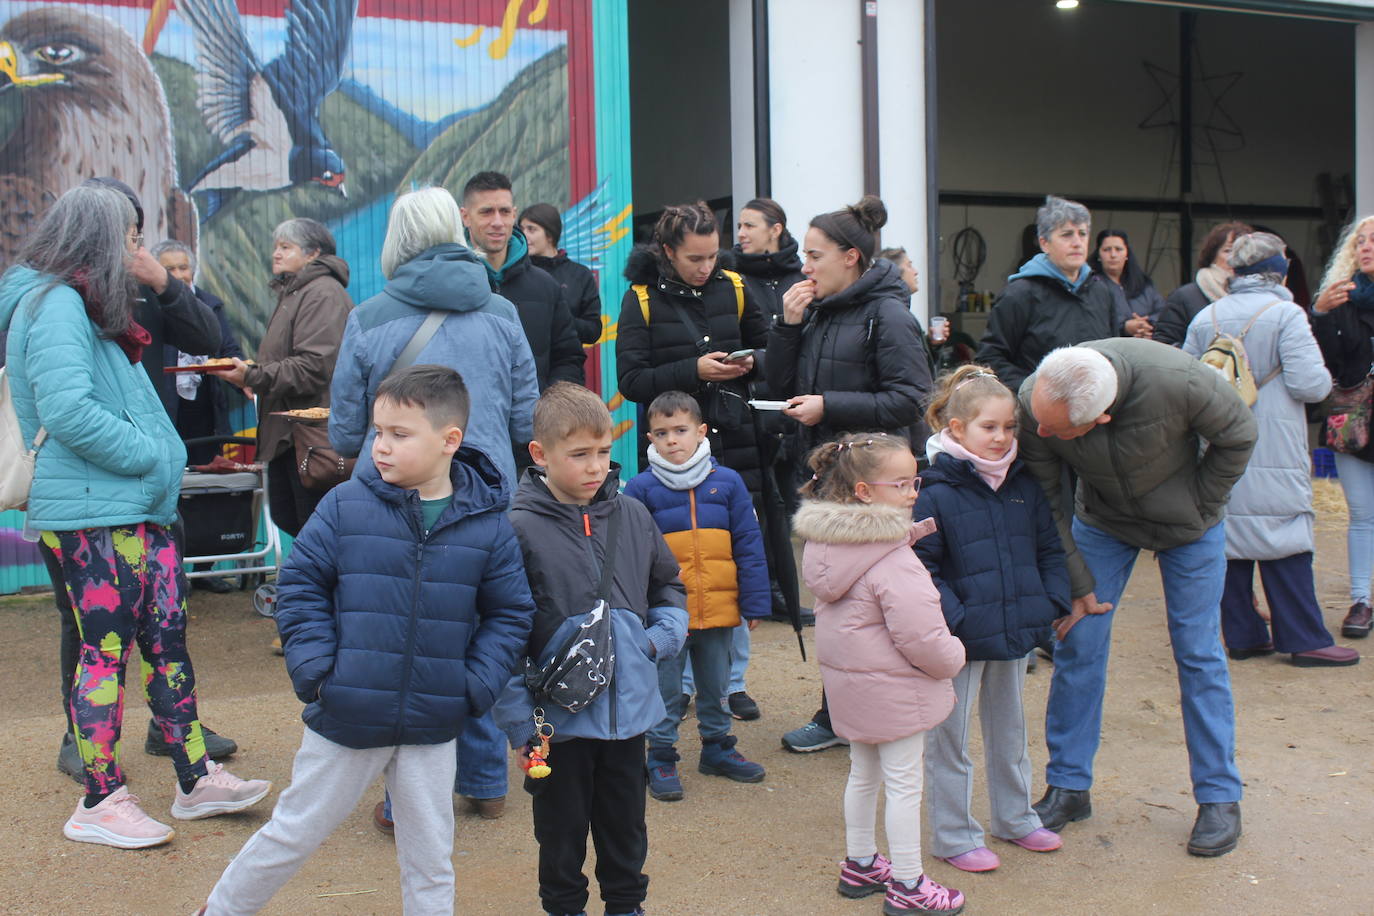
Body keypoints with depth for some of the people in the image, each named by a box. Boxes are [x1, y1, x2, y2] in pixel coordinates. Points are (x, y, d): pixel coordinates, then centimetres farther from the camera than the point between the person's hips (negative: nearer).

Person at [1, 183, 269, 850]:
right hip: (92, 513, -10)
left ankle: (196, 779, 18)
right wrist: (151, 454, -16)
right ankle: (100, 804, 7)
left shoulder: (92, 308, 20)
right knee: (107, 650, -3)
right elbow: (68, 411, -23)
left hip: (137, 508, 10)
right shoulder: (56, 304, -12)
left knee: (167, 638, 10)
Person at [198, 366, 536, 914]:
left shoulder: (488, 526, -5)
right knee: (293, 834, 16)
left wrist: (476, 687, -7)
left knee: (431, 858, 14)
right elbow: (300, 583, -2)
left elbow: (510, 613, 3)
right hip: (345, 719, 0)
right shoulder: (345, 505, -8)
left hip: (433, 728, 1)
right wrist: (314, 668, -11)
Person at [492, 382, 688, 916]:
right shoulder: (519, 529, -14)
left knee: (626, 825, 19)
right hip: (559, 717, -4)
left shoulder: (632, 516, 1)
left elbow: (668, 585, 17)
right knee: (562, 829, 14)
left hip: (630, 709, 4)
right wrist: (517, 715, -16)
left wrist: (665, 634, 0)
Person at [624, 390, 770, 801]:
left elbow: (749, 546, 2)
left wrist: (755, 602, 0)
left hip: (719, 610, 2)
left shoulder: (727, 482, -1)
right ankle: (661, 759, 21)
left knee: (716, 686, 18)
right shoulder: (641, 488, -5)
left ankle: (717, 748, 34)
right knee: (665, 691, 8)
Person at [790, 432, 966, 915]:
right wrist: (952, 658, -6)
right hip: (892, 690, -8)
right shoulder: (893, 562, -27)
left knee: (863, 773, 23)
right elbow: (921, 636, -28)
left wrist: (915, 531, 6)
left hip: (849, 683, 9)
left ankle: (860, 865, 38)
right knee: (904, 785, 6)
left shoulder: (827, 542, -1)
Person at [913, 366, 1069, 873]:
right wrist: (954, 620, -23)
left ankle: (1014, 817, 39)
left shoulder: (1025, 487, 5)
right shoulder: (935, 493, -15)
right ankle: (953, 835, 20)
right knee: (949, 738, 6)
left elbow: (1050, 550, 13)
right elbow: (921, 568, -16)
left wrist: (1052, 603, 1)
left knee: (1009, 729, 22)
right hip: (961, 641, -6)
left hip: (1015, 634, 6)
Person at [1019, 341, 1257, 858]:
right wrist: (1077, 584, -14)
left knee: (1198, 651, 0)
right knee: (1077, 642, -1)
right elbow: (1044, 504, -16)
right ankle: (1068, 787, 14)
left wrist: (1198, 508, -9)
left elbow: (1238, 435, -16)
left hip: (1186, 522, -2)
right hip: (1103, 520, 2)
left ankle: (1219, 796, 15)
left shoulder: (1176, 381, -39)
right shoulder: (1033, 404, -31)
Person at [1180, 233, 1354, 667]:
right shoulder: (1285, 314, -10)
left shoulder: (1204, 317, 4)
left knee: (1228, 540, 9)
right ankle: (1305, 640, 6)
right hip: (1273, 453, -5)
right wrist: (1326, 379, 7)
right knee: (1285, 543, 1)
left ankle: (1242, 635, 15)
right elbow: (1308, 383, -15)